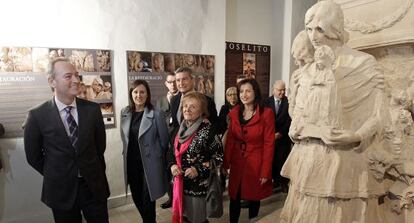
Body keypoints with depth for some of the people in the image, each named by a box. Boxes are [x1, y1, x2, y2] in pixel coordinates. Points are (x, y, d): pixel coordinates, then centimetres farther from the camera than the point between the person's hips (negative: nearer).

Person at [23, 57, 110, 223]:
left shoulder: (93, 109, -6)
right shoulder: (37, 115, -9)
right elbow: (33, 156, 2)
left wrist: (90, 171, 10)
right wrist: (55, 176, 9)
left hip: (94, 185, 1)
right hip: (61, 189, -1)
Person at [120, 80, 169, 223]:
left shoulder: (156, 114, -13)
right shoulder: (125, 113, 2)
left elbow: (164, 141, -6)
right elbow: (124, 137, 15)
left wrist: (156, 156, 2)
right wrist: (128, 152, 12)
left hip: (150, 163, -5)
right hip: (131, 163, 5)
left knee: (147, 199, 5)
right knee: (137, 198, 17)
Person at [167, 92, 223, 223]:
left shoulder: (207, 130, -15)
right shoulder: (181, 129, 4)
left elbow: (219, 157, -13)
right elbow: (173, 152, 14)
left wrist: (199, 169, -20)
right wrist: (172, 165, -5)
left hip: (199, 185, -5)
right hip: (180, 183, 6)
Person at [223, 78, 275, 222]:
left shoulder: (266, 113, -11)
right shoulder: (234, 113, 2)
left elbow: (269, 144, -11)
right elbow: (230, 140, 4)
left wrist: (265, 171, -13)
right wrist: (225, 163, -2)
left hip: (256, 163, -3)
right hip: (237, 162, 3)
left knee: (254, 198, 13)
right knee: (234, 198, 13)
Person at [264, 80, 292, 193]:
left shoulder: (288, 102, -4)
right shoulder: (267, 101, 3)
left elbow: (289, 120, -6)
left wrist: (280, 133, -12)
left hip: (284, 137, -2)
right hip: (270, 136, 2)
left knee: (282, 159, 2)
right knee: (272, 159, 5)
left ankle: (283, 182, 18)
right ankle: (275, 179, 21)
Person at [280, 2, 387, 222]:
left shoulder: (364, 64, -3)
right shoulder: (307, 71, 10)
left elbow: (377, 116, -5)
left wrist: (357, 137, -22)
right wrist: (312, 131, -8)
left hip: (346, 160, -4)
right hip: (308, 159, 4)